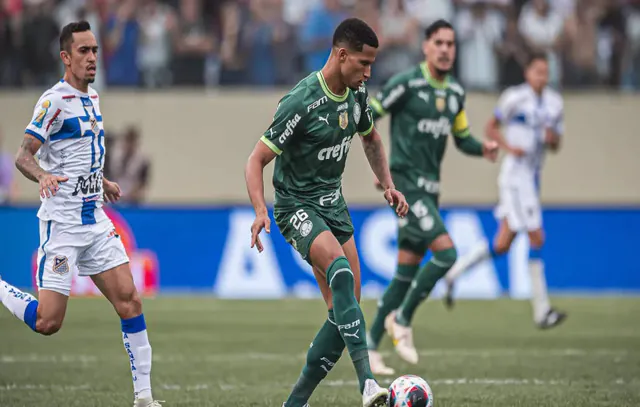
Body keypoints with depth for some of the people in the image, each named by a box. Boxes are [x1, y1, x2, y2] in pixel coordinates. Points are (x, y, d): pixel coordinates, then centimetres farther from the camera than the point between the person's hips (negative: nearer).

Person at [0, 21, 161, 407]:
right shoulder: (55, 100, -12)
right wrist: (43, 176, -35)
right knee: (48, 322, -9)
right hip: (61, 223, -7)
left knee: (129, 300, -4)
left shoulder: (93, 98, 13)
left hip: (96, 220, 7)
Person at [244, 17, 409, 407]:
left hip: (334, 204, 8)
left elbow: (370, 138, 24)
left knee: (344, 311, 2)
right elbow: (256, 160, -19)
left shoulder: (356, 94, 2)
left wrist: (388, 184, 11)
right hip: (297, 207, -8)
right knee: (341, 270, -34)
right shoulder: (301, 102, -21)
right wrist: (261, 211, -33)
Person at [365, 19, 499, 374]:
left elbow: (462, 138, 21)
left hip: (430, 188, 8)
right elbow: (366, 118, -10)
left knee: (407, 272, 8)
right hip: (406, 183, -8)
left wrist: (483, 148, 1)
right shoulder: (407, 84, -11)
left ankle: (370, 346, 16)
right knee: (446, 252, -19)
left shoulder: (455, 93, 11)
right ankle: (402, 321, -2)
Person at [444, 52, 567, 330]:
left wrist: (552, 138, -5)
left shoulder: (554, 103, 12)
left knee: (501, 245, 8)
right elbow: (491, 127, -1)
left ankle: (452, 274, 23)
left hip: (533, 176, 8)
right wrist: (508, 146, -16)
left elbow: (556, 145, 17)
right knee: (536, 237, -12)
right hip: (516, 174, -8)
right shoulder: (515, 97, -8)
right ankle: (541, 310, -8)